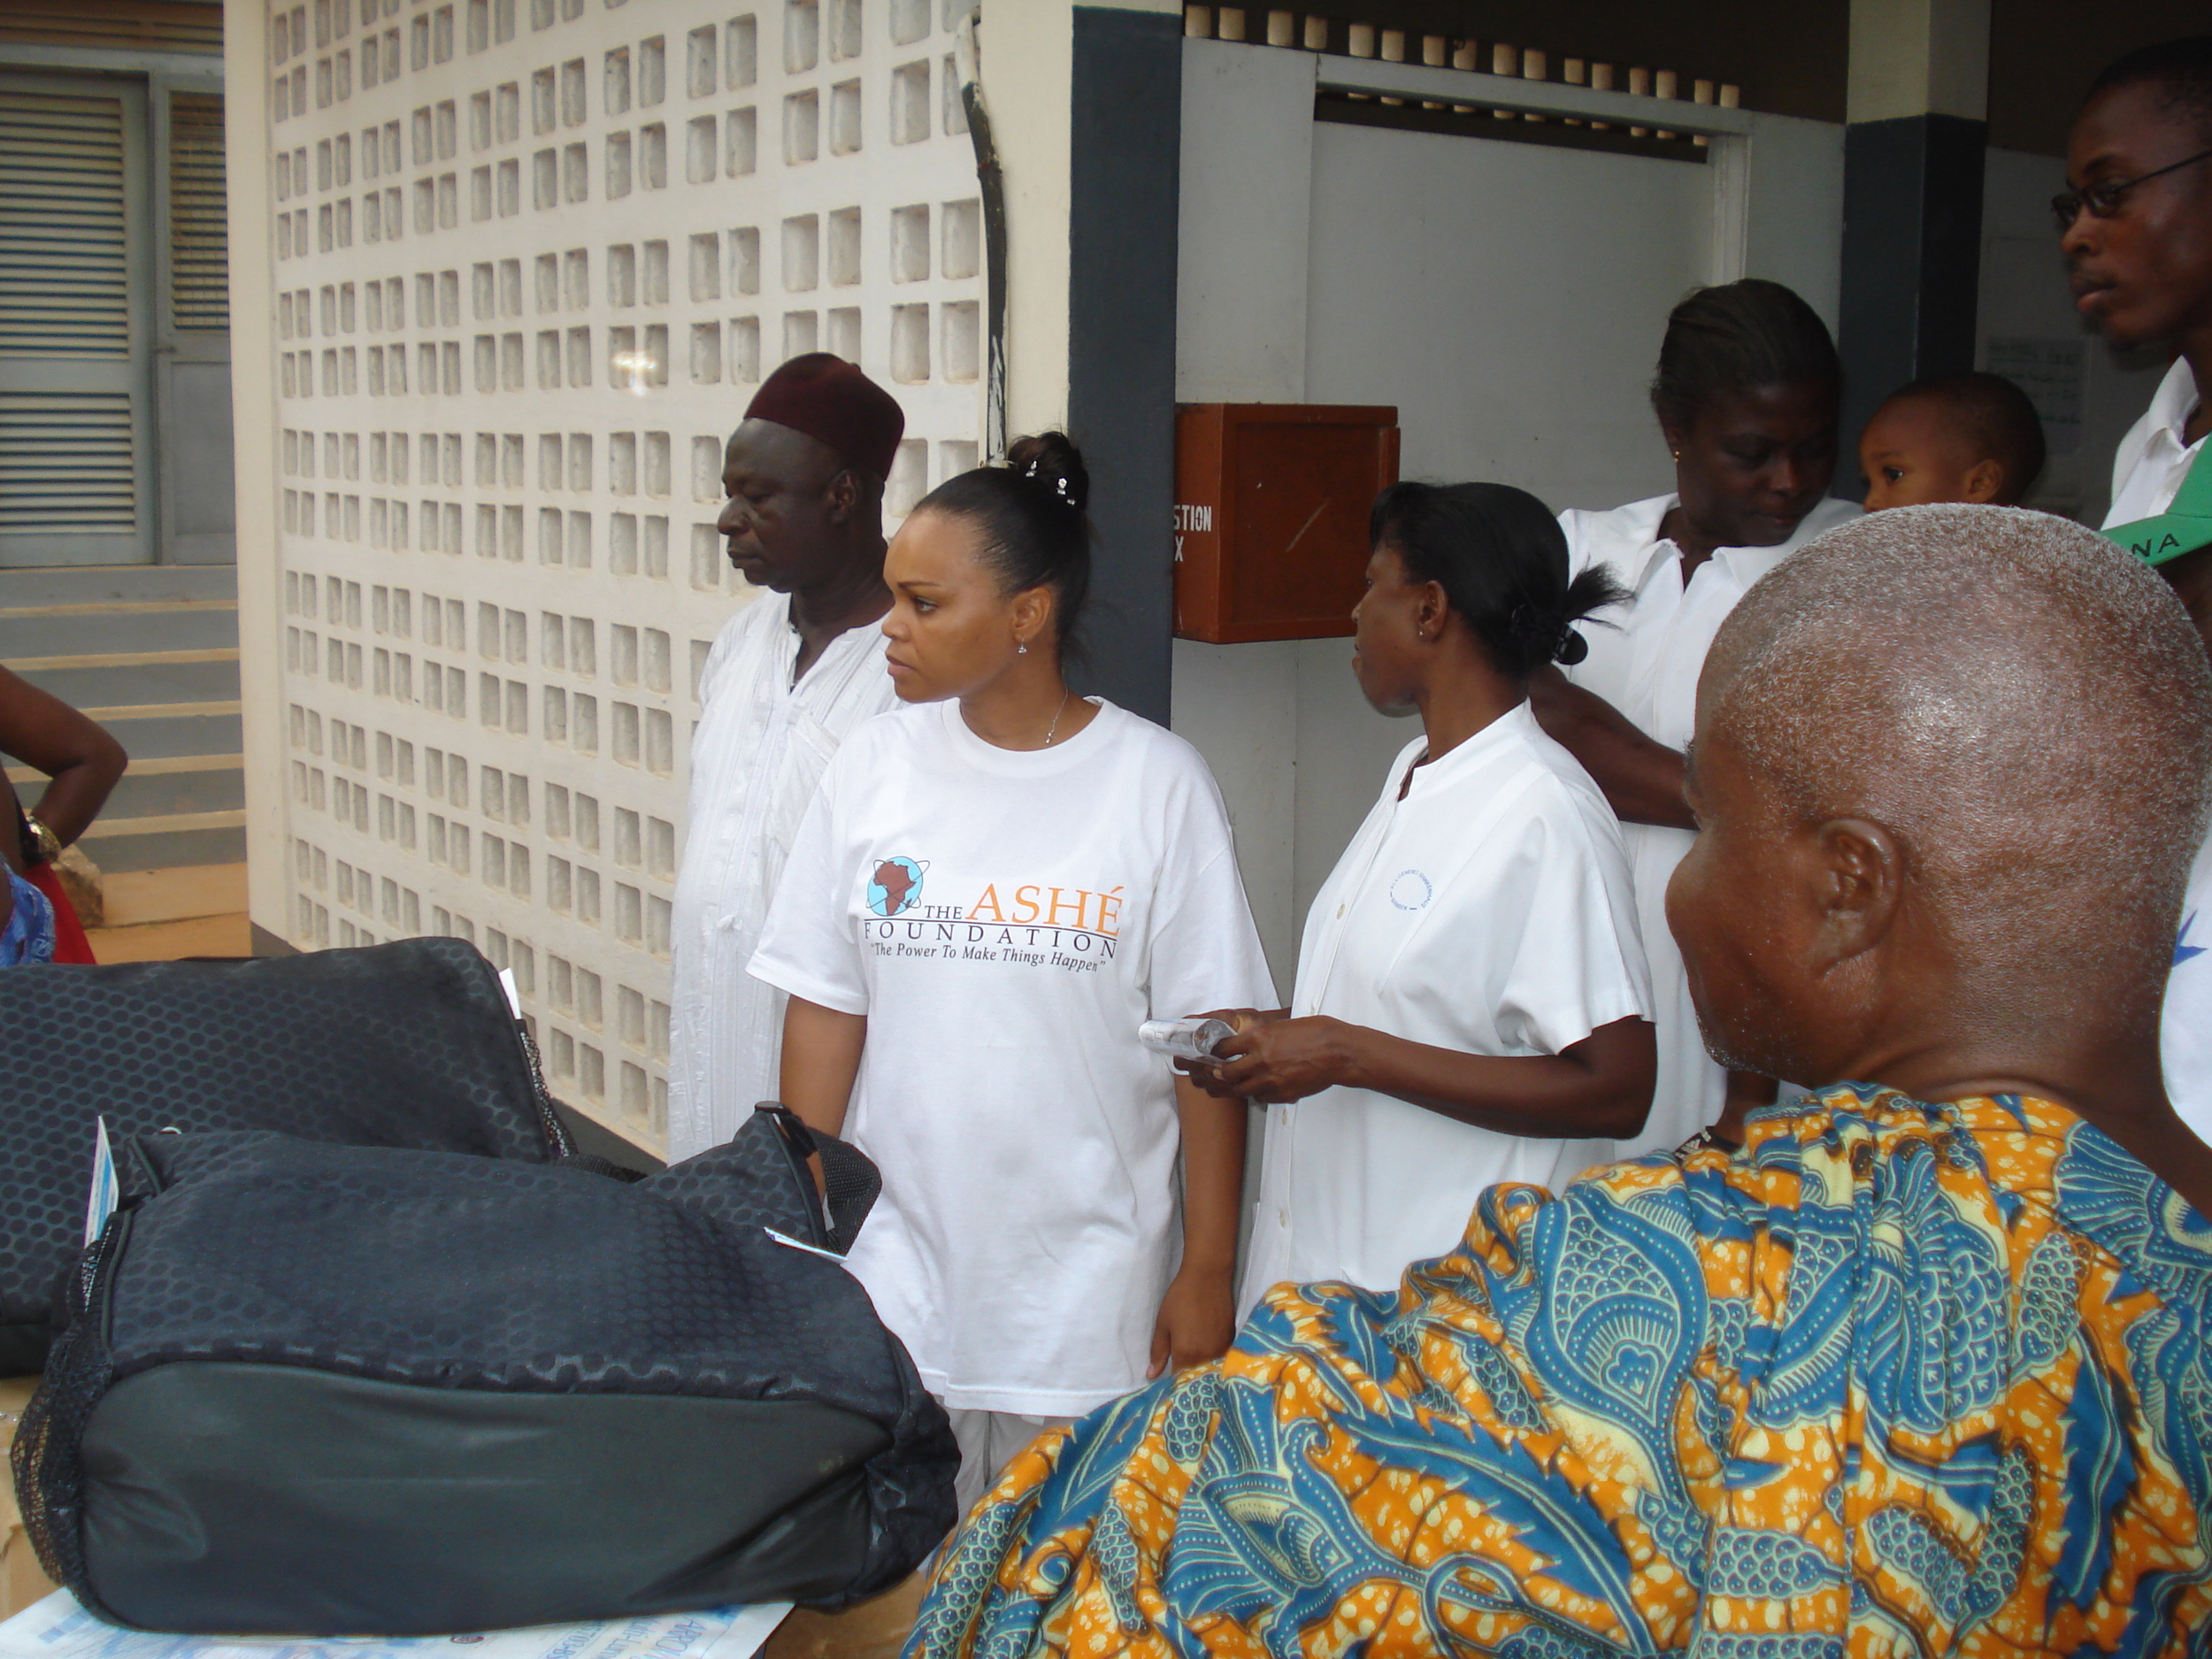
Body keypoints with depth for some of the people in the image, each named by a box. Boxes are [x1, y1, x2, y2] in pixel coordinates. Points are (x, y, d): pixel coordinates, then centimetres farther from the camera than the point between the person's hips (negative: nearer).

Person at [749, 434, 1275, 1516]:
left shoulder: (1157, 784, -8)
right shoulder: (877, 763, 0)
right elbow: (826, 1008, 5)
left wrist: (1208, 1268, -5)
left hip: (1087, 1287, -2)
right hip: (894, 1271, 2)